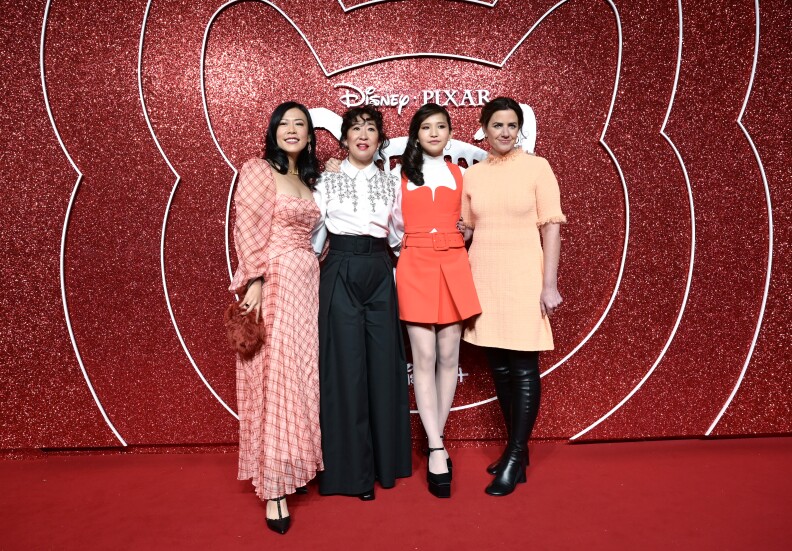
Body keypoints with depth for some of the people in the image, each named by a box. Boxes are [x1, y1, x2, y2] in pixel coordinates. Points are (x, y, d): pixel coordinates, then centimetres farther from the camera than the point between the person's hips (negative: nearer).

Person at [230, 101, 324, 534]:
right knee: (274, 377, -6)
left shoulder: (307, 179, 19)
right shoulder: (258, 170, -2)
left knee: (300, 376, 9)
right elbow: (248, 230, -11)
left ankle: (292, 466, 24)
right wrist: (255, 281, -18)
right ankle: (273, 488, 3)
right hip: (274, 283, -7)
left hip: (306, 283, 7)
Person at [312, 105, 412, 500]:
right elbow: (315, 238, 4)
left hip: (379, 275, 3)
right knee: (346, 366, -2)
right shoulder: (327, 181, 7)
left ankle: (385, 460, 21)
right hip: (340, 275, -2)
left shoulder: (391, 183, 14)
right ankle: (352, 469, 11)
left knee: (384, 363, 4)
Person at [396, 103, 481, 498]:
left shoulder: (460, 174, 15)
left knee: (448, 355, 2)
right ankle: (437, 449, -1)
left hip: (453, 266, 2)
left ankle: (435, 442, 16)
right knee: (424, 357, -6)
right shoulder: (401, 175, 11)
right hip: (415, 266, -2)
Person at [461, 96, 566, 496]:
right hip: (483, 276, 4)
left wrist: (549, 284, -11)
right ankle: (518, 448, 26)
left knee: (524, 368, -1)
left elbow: (551, 226, -5)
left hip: (523, 275, -4)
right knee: (498, 367, 10)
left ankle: (514, 460, 10)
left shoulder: (536, 167, -2)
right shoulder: (472, 174, 9)